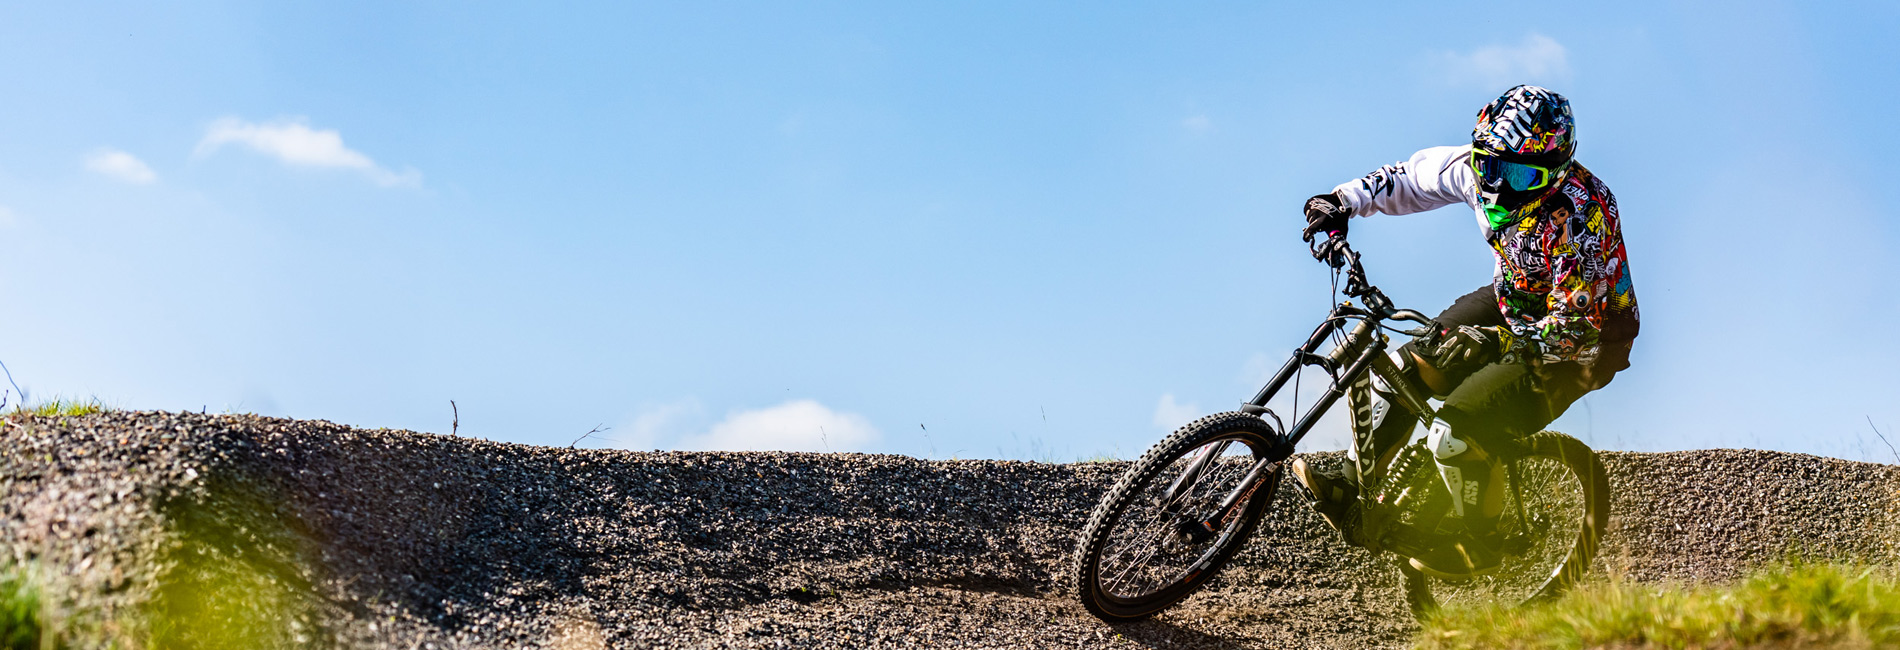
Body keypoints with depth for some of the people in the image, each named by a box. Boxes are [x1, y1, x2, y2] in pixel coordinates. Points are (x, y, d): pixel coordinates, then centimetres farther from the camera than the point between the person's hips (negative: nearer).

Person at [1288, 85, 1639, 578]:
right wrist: (1346, 201, -7)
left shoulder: (1582, 220, -35)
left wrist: (1485, 342, -36)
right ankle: (1353, 491, 10)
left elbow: (1569, 329, -33)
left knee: (1457, 434, -21)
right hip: (1512, 302, 8)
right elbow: (1414, 176, 3)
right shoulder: (1482, 168, -15)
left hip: (1577, 342, -7)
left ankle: (1479, 545, 3)